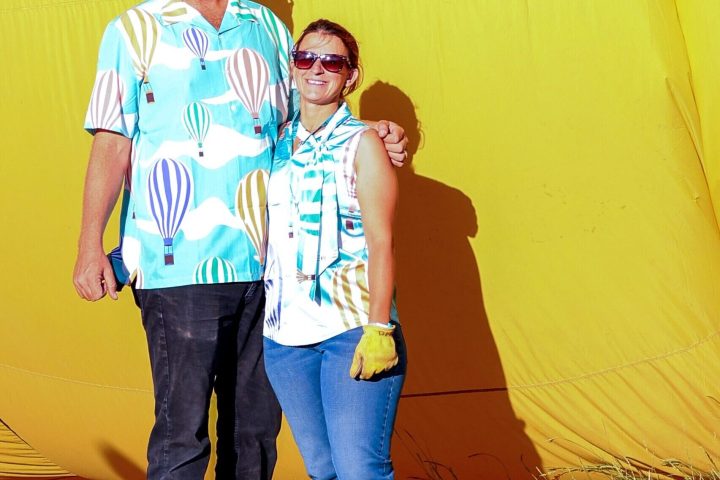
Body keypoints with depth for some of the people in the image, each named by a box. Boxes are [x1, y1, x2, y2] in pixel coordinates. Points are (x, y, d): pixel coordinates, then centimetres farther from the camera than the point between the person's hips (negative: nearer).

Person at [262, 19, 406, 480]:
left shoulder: (362, 143, -1)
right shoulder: (278, 142, 13)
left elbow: (380, 242, -8)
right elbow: (265, 231, 15)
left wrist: (379, 329, -16)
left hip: (353, 330, -5)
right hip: (285, 334, 5)